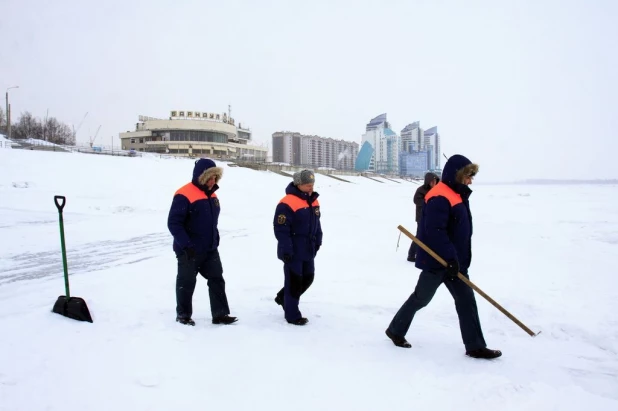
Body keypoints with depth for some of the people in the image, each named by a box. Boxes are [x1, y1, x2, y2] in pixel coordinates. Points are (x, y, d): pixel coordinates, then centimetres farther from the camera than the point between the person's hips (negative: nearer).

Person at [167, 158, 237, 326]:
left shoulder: (211, 195, 9)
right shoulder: (184, 195, -18)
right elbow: (173, 223, -20)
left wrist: (215, 241, 16)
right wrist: (186, 245, -24)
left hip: (210, 249, 8)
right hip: (189, 251, -7)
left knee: (217, 280, 6)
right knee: (187, 283, 7)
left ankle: (220, 314, 12)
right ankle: (183, 314, 24)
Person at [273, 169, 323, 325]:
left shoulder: (313, 202, 7)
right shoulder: (287, 203, -21)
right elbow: (281, 229, -21)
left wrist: (318, 241, 16)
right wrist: (286, 249, -21)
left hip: (308, 250, 9)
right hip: (293, 251, -9)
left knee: (308, 277, 18)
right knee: (294, 282, 1)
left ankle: (283, 298, 38)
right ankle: (292, 316, 15)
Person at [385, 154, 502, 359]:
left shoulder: (456, 195, 13)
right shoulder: (440, 198, -20)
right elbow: (435, 231, -27)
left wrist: (456, 258, 19)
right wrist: (450, 257, -26)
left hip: (454, 261, 9)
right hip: (437, 261, -9)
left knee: (466, 300, 7)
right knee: (421, 298, 5)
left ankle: (475, 346, 13)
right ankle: (396, 330, 24)